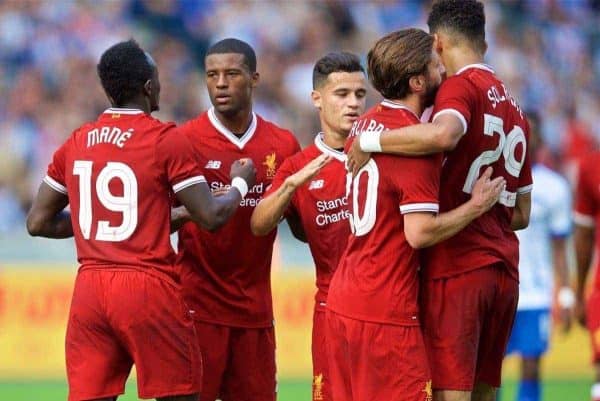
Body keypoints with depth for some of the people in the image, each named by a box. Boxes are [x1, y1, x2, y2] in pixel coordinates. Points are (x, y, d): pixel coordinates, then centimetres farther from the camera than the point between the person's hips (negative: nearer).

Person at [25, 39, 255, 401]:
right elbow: (211, 216, -8)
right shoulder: (166, 140, -6)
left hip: (89, 289, 5)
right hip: (149, 288, -5)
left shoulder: (75, 143, 9)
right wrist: (240, 184, 11)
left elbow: (38, 222, 14)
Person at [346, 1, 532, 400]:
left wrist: (368, 141, -19)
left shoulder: (462, 85, -5)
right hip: (505, 273, 8)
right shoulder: (514, 108, 21)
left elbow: (442, 135, -29)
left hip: (457, 267, -8)